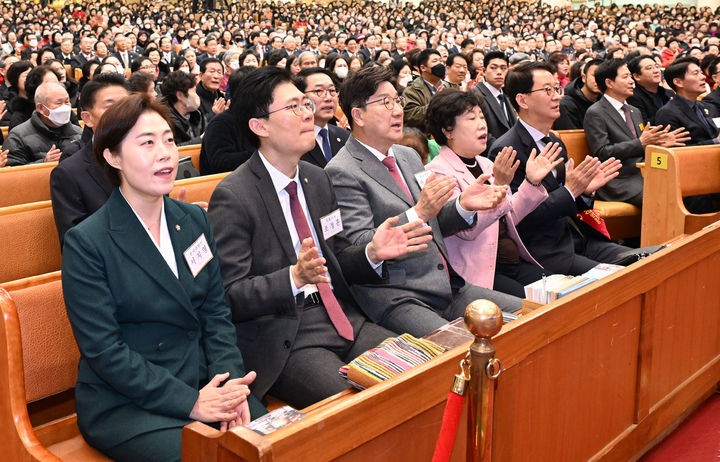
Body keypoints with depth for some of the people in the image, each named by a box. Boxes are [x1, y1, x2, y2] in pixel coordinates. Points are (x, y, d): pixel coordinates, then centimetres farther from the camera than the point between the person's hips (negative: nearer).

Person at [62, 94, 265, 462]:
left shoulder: (194, 219, 9)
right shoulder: (86, 242, -9)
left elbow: (215, 311, 8)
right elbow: (103, 349, -12)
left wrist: (230, 379, -9)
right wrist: (189, 401, -18)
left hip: (205, 383, 5)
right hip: (124, 404, -5)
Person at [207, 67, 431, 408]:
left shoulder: (317, 179, 13)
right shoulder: (232, 197, -10)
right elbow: (230, 297, -14)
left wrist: (372, 253, -3)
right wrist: (295, 277, -29)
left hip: (340, 317, 7)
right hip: (282, 336, -7)